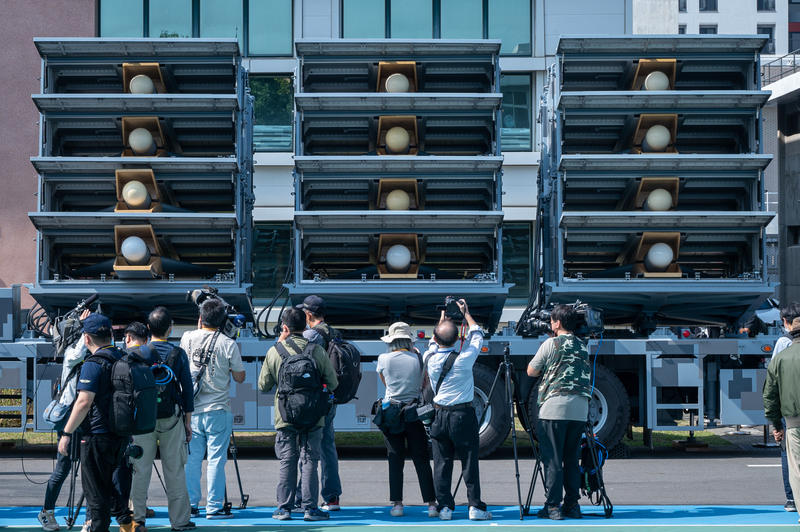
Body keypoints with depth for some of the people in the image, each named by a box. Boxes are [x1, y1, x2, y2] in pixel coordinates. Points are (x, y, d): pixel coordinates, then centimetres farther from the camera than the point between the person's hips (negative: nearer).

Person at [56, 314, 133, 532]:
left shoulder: (93, 365, -16)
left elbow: (84, 402, -22)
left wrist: (66, 434, -16)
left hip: (98, 436, -8)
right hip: (121, 434, 8)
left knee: (95, 491, 1)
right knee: (107, 484, 22)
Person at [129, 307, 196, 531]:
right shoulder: (179, 354, -3)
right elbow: (187, 389, 1)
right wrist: (188, 420, 9)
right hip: (172, 418, 0)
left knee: (140, 471, 4)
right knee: (175, 471, 5)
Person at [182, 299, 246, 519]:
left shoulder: (188, 338, 0)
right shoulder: (228, 344, -10)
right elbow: (240, 377, -2)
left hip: (192, 410, 3)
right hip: (217, 410, -3)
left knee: (192, 459, 10)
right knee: (216, 459, 0)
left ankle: (190, 505, 14)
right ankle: (214, 507, 1)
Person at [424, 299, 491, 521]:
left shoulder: (430, 358, -4)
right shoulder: (464, 358, -12)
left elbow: (433, 343, 21)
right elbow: (476, 336, 6)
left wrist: (442, 319, 30)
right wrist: (466, 313, 19)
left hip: (440, 416, 3)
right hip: (463, 415, -3)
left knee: (442, 463, 7)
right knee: (469, 462, 1)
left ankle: (444, 507, 6)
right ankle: (475, 507, 2)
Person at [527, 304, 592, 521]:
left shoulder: (551, 344, -2)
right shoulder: (583, 347, 14)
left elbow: (531, 371, 5)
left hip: (554, 407, -5)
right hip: (579, 409, 5)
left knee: (552, 460, -3)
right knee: (572, 459, 11)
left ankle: (553, 506, -4)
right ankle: (572, 505, 11)